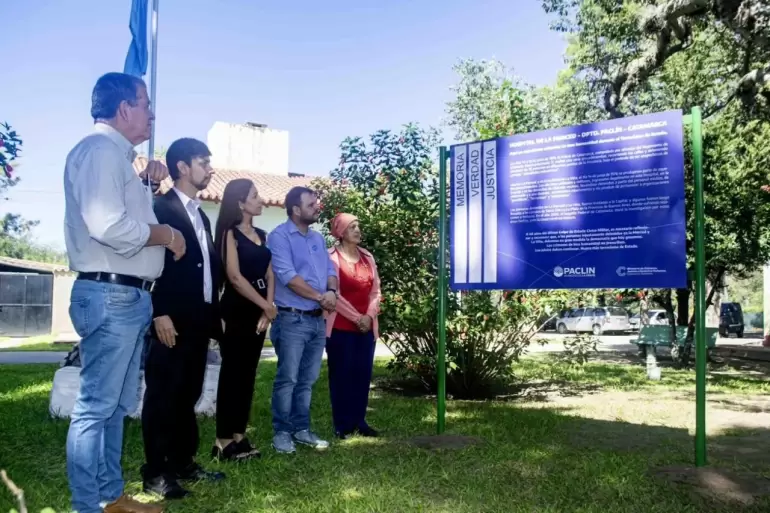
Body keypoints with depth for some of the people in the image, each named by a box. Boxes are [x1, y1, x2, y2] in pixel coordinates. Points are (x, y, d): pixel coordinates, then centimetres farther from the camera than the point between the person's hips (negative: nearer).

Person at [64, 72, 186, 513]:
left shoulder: (118, 155, 19)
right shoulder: (99, 148, -11)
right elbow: (108, 225, -25)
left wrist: (148, 182, 16)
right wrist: (166, 234, -11)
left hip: (129, 296, 10)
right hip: (110, 295, -10)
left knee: (118, 405, 16)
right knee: (96, 406, -4)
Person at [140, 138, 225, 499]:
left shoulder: (201, 215, 19)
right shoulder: (161, 208, -6)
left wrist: (216, 313, 15)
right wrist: (160, 313, -20)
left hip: (199, 319, 8)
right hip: (172, 320, -8)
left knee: (188, 395, 13)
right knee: (163, 395, 0)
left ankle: (183, 463, 23)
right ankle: (155, 472, 8)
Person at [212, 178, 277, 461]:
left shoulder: (261, 235, 14)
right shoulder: (230, 233, -6)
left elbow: (269, 274, 10)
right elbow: (235, 277, -13)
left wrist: (267, 309, -4)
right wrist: (266, 306, -10)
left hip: (258, 311, 7)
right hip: (236, 311, -6)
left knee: (248, 373, 9)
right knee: (232, 373, -3)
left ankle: (239, 436, 16)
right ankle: (224, 440, 3)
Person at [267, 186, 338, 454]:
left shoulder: (318, 238, 15)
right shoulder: (280, 236, -8)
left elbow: (330, 270, 12)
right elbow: (287, 275, -17)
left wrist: (332, 291, -10)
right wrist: (320, 296, -12)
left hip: (318, 319, 7)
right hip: (292, 319, -7)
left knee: (307, 379, 12)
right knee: (287, 379, -2)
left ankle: (301, 428, 21)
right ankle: (282, 431, 9)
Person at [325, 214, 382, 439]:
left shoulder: (367, 257, 12)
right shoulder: (332, 257, -6)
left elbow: (375, 290, 10)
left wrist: (369, 315, -5)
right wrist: (356, 318, -13)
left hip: (367, 326, 6)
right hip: (340, 326, -5)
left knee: (363, 373, 8)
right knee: (341, 373, 1)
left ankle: (359, 421, 19)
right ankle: (342, 424, 10)